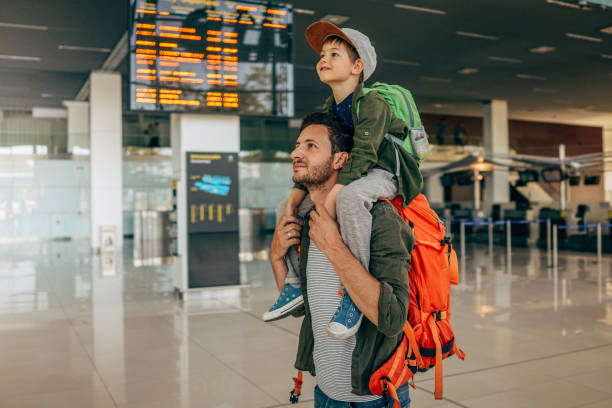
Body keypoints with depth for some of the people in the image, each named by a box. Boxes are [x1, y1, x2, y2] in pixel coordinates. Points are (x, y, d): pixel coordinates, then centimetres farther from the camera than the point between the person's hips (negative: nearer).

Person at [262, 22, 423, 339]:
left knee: (350, 197, -42)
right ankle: (297, 282, 10)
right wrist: (297, 195, -5)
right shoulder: (329, 109, 8)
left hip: (384, 173, -9)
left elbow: (362, 154, -28)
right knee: (291, 204, 4)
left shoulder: (371, 103, -17)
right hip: (347, 175, 9)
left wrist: (331, 198, -36)